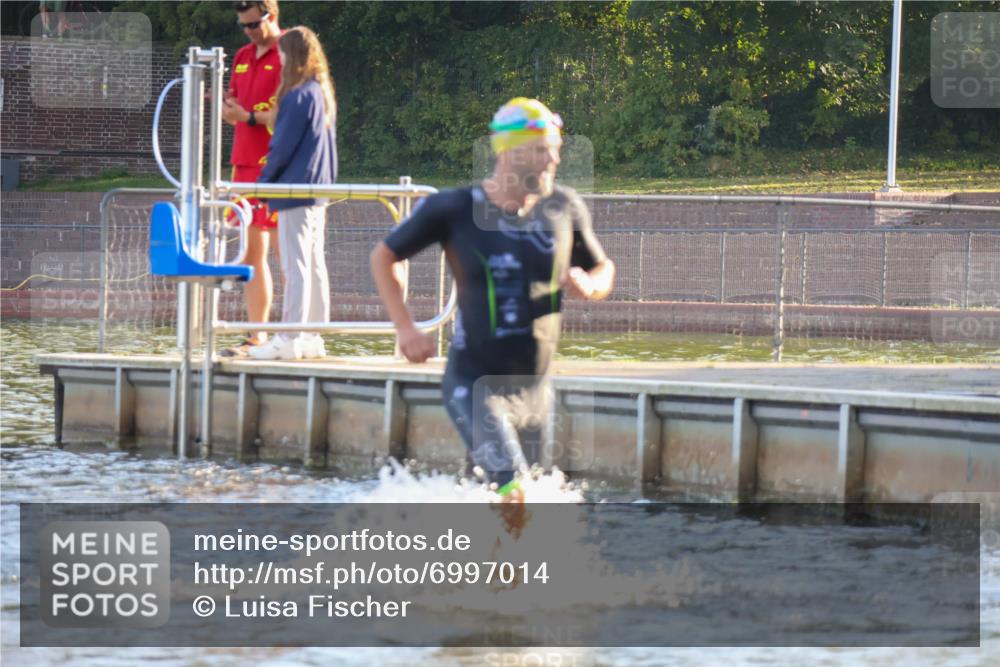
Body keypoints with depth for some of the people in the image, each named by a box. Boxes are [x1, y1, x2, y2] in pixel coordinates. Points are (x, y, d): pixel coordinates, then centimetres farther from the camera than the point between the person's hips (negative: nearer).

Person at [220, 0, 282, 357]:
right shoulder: (243, 57, 18)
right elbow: (231, 111, 19)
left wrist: (250, 116, -14)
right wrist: (228, 107, -3)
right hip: (245, 163, 8)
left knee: (283, 251, -8)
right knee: (252, 253, 9)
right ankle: (256, 336, 13)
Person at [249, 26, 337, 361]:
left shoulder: (298, 97, -14)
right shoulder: (323, 94, 13)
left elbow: (282, 147, -13)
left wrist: (263, 183, -3)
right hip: (319, 189, 9)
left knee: (296, 264, -9)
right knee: (314, 264, 10)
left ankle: (290, 339, -10)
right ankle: (313, 338, 12)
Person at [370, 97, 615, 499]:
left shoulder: (564, 209, -1)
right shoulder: (453, 210, -10)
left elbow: (603, 269, 14)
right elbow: (383, 257, 3)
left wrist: (589, 285, -11)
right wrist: (405, 328, -7)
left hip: (534, 387, 5)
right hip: (474, 384, -5)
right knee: (512, 491, -22)